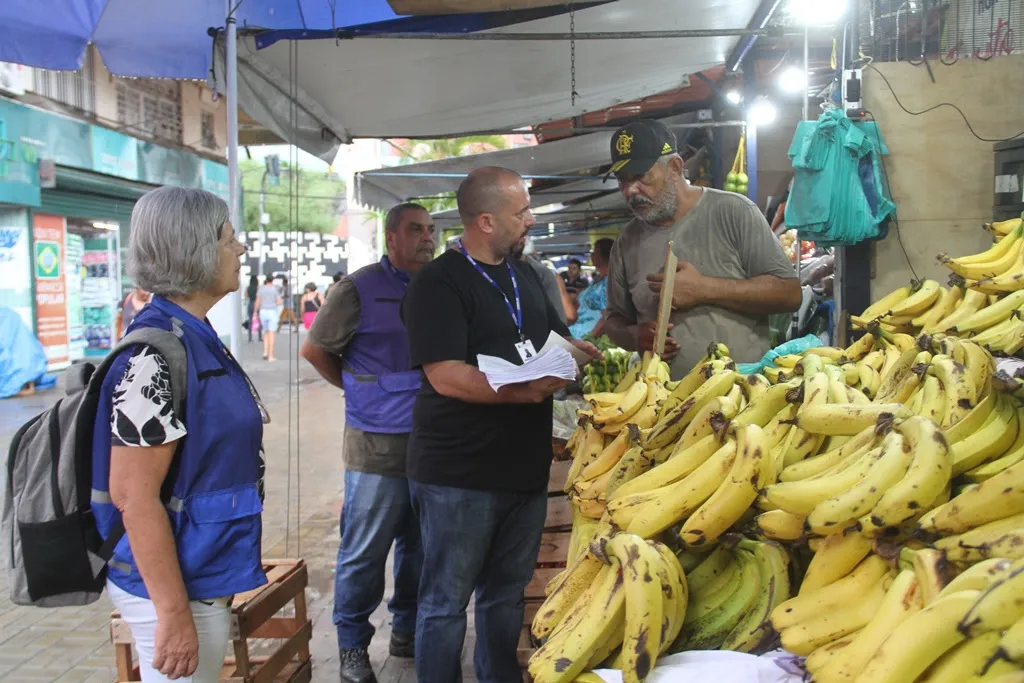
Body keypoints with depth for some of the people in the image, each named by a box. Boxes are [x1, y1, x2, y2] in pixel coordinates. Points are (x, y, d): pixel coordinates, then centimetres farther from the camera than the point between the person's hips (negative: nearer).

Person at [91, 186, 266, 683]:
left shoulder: (195, 338, 6)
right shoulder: (153, 355, -22)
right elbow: (134, 497, -23)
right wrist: (174, 613, -21)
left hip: (203, 577, 9)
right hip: (174, 586, -9)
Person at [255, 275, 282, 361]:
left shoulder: (261, 289, 3)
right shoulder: (275, 289, -5)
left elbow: (257, 302, 2)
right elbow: (279, 302, -8)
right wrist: (282, 301, 15)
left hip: (263, 312, 3)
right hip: (272, 312, -3)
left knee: (266, 332, 19)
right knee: (272, 334, -2)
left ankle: (265, 352, 5)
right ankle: (271, 356, -4)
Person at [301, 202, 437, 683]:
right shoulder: (361, 289, -6)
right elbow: (315, 349, 0)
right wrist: (360, 390, 3)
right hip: (378, 445, -5)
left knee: (420, 545, 16)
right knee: (365, 552, 4)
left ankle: (407, 631, 33)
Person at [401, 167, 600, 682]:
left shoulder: (524, 276, 13)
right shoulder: (439, 283, -13)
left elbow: (560, 342, 21)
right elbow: (446, 376, -22)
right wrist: (525, 391, -29)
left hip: (525, 467, 8)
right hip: (460, 477, -7)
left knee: (507, 593, 20)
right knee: (446, 602, 6)